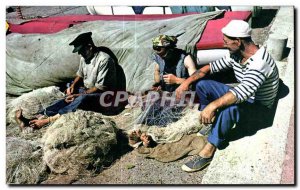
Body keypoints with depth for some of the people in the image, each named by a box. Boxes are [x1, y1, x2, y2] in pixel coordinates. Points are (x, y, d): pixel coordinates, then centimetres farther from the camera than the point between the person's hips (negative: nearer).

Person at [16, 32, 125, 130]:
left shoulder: (104, 59, -22)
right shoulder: (85, 57, 4)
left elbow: (101, 87, -22)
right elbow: (80, 75, 19)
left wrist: (80, 95, -21)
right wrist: (73, 86, -1)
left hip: (103, 96, -8)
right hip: (86, 91, 8)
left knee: (82, 99, -36)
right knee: (68, 99, -17)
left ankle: (48, 120, -38)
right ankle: (35, 118, -27)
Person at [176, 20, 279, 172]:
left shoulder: (260, 62, -31)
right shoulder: (236, 54, -5)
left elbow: (243, 92, -45)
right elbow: (212, 67, 1)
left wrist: (212, 105, -51)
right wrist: (187, 81, -11)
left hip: (258, 107, -8)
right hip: (242, 97, 8)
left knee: (229, 107, -41)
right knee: (202, 84, -3)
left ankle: (208, 151, -25)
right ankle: (210, 124, -2)